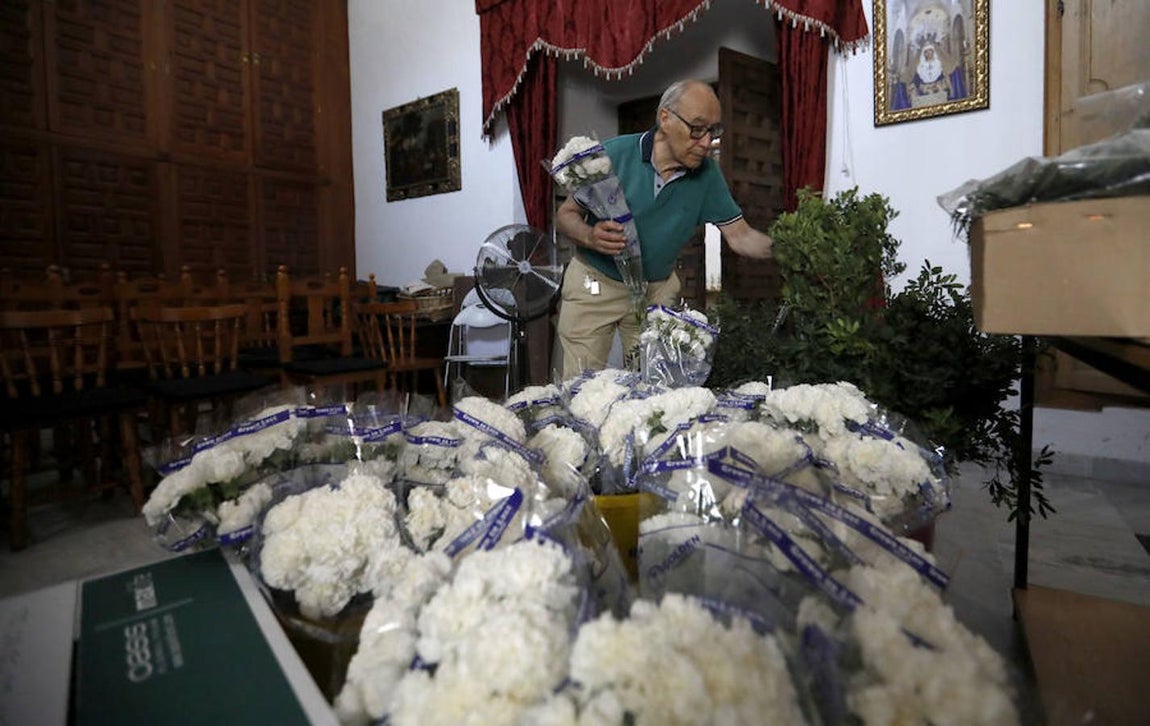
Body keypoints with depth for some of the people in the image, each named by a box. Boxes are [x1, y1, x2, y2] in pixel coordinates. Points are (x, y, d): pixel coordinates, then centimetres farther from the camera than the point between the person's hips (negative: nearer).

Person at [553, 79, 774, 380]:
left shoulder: (707, 173, -7)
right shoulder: (614, 154, -16)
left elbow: (739, 235, -6)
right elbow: (565, 215, -9)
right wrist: (591, 236, -30)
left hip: (657, 291, 3)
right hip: (594, 283, -2)